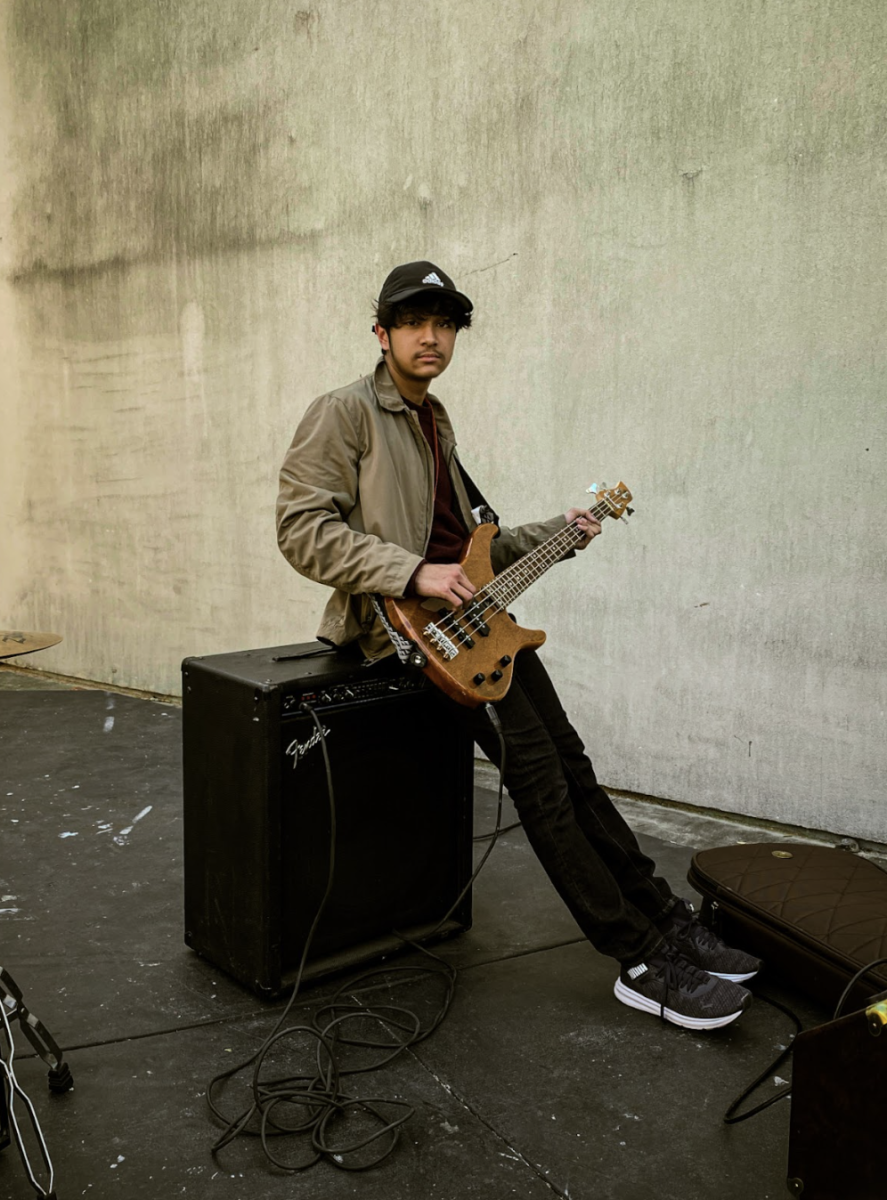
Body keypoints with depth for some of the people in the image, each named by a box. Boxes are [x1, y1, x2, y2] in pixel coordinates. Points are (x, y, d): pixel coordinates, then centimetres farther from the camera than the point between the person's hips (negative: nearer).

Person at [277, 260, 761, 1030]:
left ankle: (664, 921, 11)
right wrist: (415, 572, -23)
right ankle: (642, 959, -11)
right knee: (533, 762, -17)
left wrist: (560, 532, 18)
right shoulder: (344, 414, -3)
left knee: (568, 761, 2)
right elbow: (302, 529, -14)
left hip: (466, 614, 8)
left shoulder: (434, 422, 23)